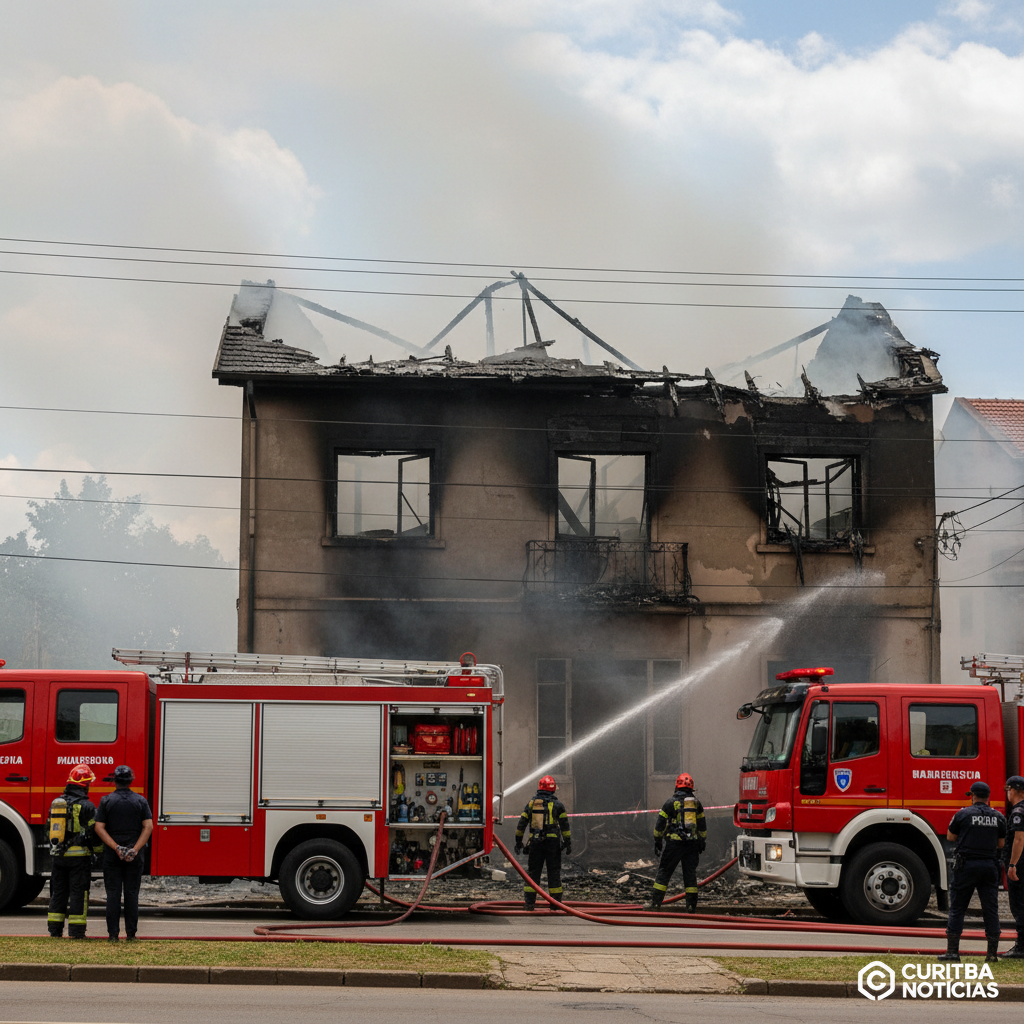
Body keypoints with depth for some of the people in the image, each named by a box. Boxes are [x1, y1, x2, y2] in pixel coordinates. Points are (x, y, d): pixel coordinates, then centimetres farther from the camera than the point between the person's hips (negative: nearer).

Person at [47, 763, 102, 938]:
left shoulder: (56, 803, 8)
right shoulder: (87, 806, -11)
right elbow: (94, 832, -10)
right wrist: (99, 851, 2)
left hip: (57, 856, 5)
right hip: (79, 856, -5)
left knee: (58, 891, 11)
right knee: (78, 892, 0)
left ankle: (55, 928, 12)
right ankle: (76, 930, -1)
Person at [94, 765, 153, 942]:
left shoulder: (106, 801, 1)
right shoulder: (141, 801, 2)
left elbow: (99, 827, -7)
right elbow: (148, 827, -6)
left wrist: (116, 847, -11)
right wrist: (135, 849, -11)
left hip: (111, 855, 0)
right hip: (134, 857, 0)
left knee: (113, 894, 1)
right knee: (132, 894, 5)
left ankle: (113, 933, -2)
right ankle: (131, 933, 4)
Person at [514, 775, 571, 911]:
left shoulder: (531, 803, 7)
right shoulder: (557, 804, 1)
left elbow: (521, 824, 7)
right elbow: (564, 825, -3)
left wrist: (518, 841, 13)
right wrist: (568, 842, 1)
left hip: (535, 842, 2)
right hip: (553, 842, -2)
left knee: (533, 872, 7)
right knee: (554, 872, 4)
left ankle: (529, 902, 3)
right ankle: (556, 902, 4)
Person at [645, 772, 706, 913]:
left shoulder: (671, 802, -1)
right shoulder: (696, 802, 9)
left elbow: (660, 824, 0)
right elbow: (702, 825, 16)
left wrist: (657, 841, 9)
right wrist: (702, 842, 25)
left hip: (674, 842, -3)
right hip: (692, 843, 3)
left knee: (664, 871, 2)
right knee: (690, 873, 6)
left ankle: (655, 902, 1)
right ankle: (691, 906, 4)